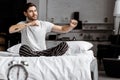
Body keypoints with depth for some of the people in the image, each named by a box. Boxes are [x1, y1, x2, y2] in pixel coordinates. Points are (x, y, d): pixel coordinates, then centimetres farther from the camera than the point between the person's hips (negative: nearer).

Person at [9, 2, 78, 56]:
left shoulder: (45, 24, 7)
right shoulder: (23, 24, 2)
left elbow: (62, 29, 4)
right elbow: (10, 30, -19)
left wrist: (71, 26, -20)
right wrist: (29, 24, -22)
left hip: (43, 52, 3)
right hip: (29, 53, -2)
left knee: (64, 45, -18)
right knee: (23, 48, -38)